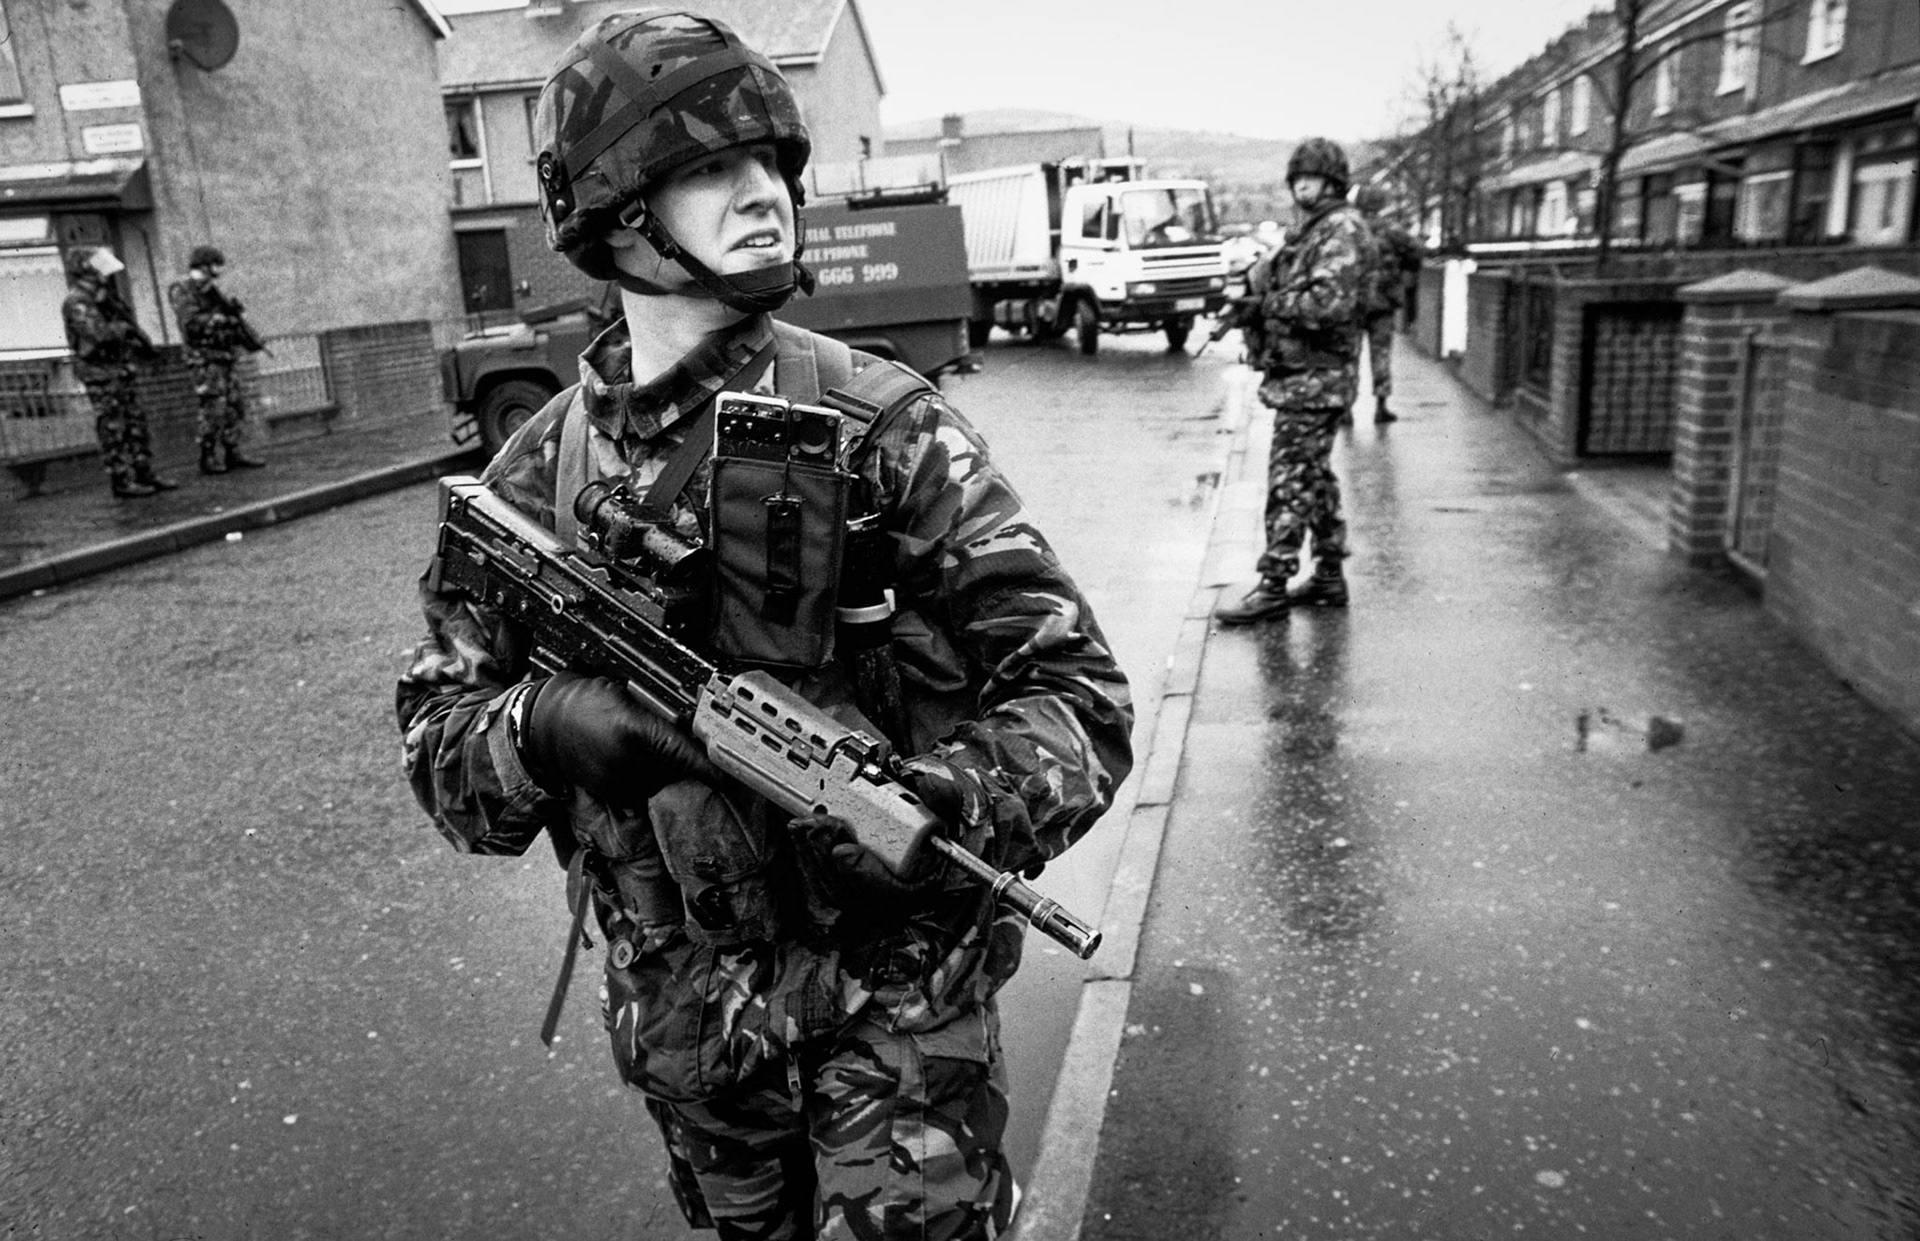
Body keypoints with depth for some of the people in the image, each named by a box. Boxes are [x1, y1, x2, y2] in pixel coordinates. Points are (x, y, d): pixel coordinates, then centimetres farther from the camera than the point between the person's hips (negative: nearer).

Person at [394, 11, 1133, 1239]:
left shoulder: (880, 423, -13)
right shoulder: (535, 477, -3)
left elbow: (1074, 690, -14)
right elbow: (438, 734, 2)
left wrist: (944, 806, -33)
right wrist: (537, 724, -20)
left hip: (897, 1001, -3)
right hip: (679, 1023, 4)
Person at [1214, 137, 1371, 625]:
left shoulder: (1342, 230, -11)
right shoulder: (1308, 229, 19)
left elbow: (1330, 304, -23)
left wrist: (1267, 303, -15)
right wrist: (1251, 301, 1)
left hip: (1313, 378, -10)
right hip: (1302, 374, 10)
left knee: (1290, 480, -9)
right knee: (1314, 476, 14)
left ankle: (1273, 587, -6)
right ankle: (1329, 576, 22)